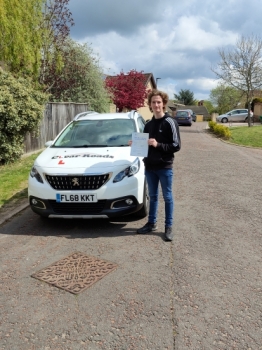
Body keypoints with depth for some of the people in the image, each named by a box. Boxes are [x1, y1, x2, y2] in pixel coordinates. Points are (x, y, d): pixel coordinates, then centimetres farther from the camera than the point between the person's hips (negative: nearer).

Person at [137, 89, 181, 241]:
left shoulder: (170, 122, -7)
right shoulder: (149, 124, 14)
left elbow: (176, 146, -12)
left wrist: (158, 145, -22)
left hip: (165, 167, -6)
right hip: (150, 166, 6)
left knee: (168, 197, 5)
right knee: (153, 196, 15)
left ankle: (169, 227, 16)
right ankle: (152, 223, 28)